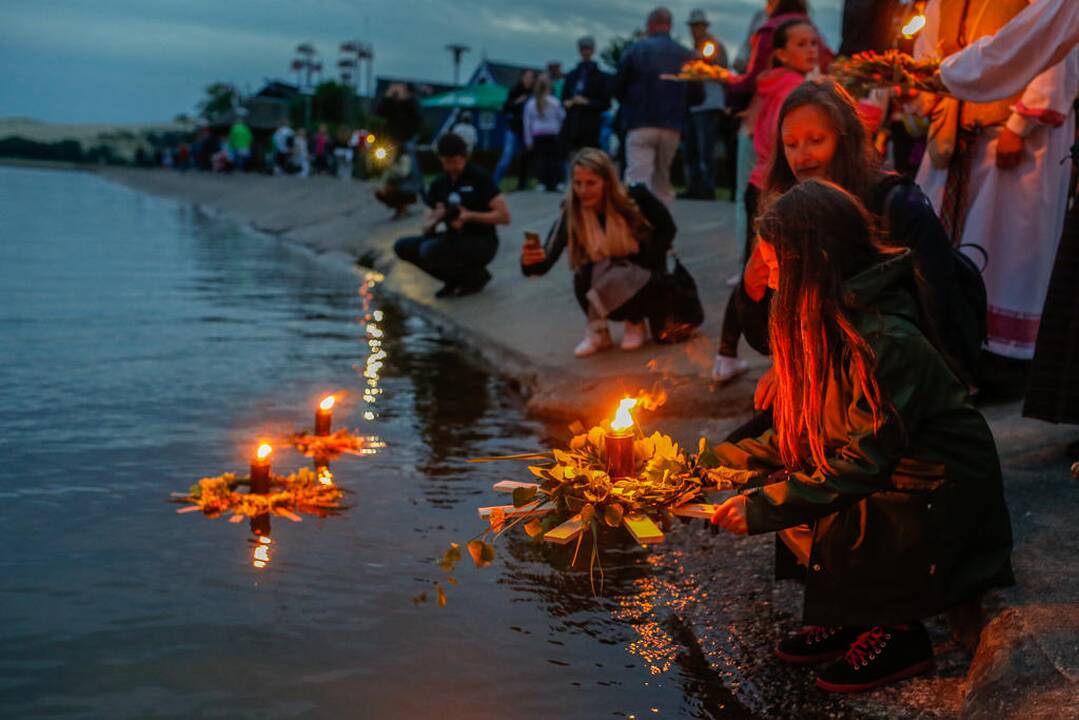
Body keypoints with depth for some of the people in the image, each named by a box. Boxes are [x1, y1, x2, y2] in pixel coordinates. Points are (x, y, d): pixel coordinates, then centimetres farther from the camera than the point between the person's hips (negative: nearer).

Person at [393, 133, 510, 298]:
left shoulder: (480, 178, -10)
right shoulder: (439, 184, 6)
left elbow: (504, 216, -16)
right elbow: (426, 228, 7)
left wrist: (469, 216, -24)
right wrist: (436, 219, -16)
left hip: (481, 242, -6)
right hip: (454, 239, 7)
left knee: (429, 250, -29)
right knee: (403, 246, -9)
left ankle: (476, 275, -4)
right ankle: (455, 279, 4)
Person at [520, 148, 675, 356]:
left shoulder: (635, 197, -22)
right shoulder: (571, 213, -19)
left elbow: (667, 228, -6)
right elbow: (547, 260, -30)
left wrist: (642, 265, -15)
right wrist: (532, 261, -53)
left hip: (644, 280, -2)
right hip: (608, 291, 2)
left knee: (616, 277, -33)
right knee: (584, 277, -30)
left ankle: (636, 324, -1)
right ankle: (598, 331, -2)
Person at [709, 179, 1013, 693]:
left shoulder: (886, 341, -27)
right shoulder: (822, 323, 1)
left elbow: (863, 463, -27)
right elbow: (798, 434, 8)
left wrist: (761, 508, -24)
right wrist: (721, 461, 2)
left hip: (939, 505, -9)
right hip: (881, 480, 9)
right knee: (770, 486, -5)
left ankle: (896, 633, -1)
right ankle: (846, 619, 8)